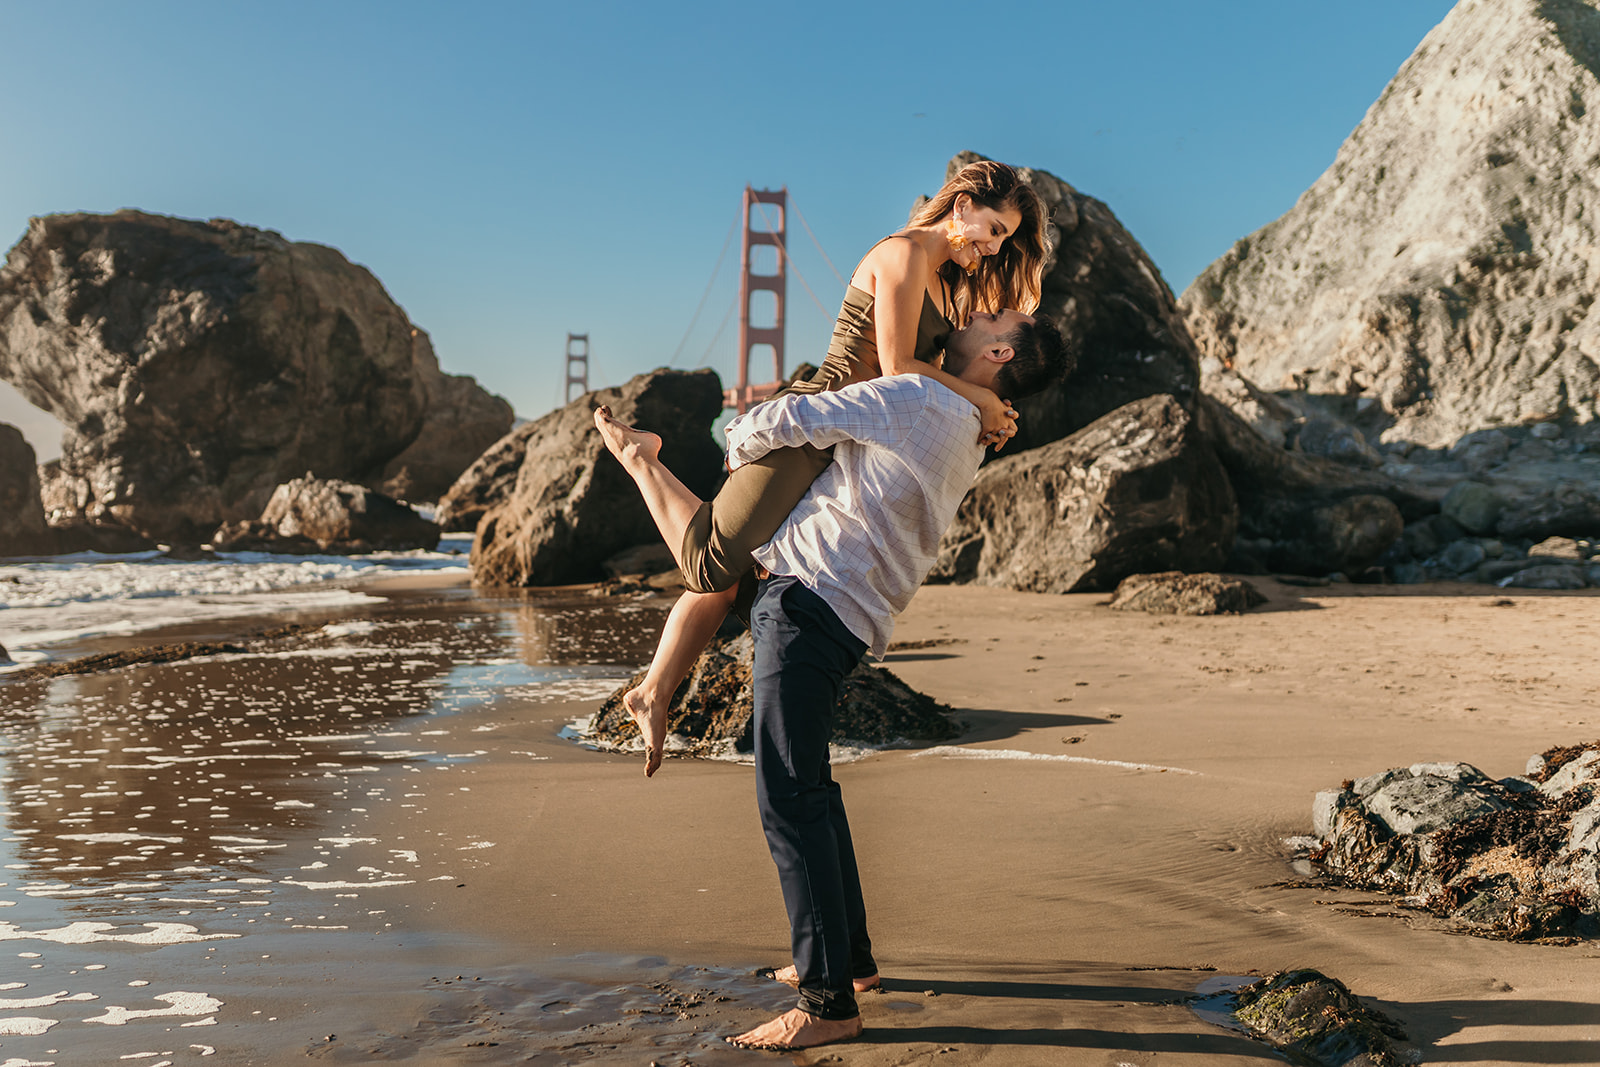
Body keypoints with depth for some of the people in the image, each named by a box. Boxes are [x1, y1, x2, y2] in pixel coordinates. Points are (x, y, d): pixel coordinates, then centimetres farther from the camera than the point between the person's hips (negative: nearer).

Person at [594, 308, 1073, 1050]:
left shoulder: (917, 399, -11)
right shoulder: (964, 440, 18)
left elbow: (786, 422, -10)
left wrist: (741, 443, 13)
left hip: (809, 603, -10)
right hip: (841, 619, 10)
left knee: (789, 800, -9)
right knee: (809, 786, 20)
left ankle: (829, 1001, -5)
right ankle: (851, 955, 31)